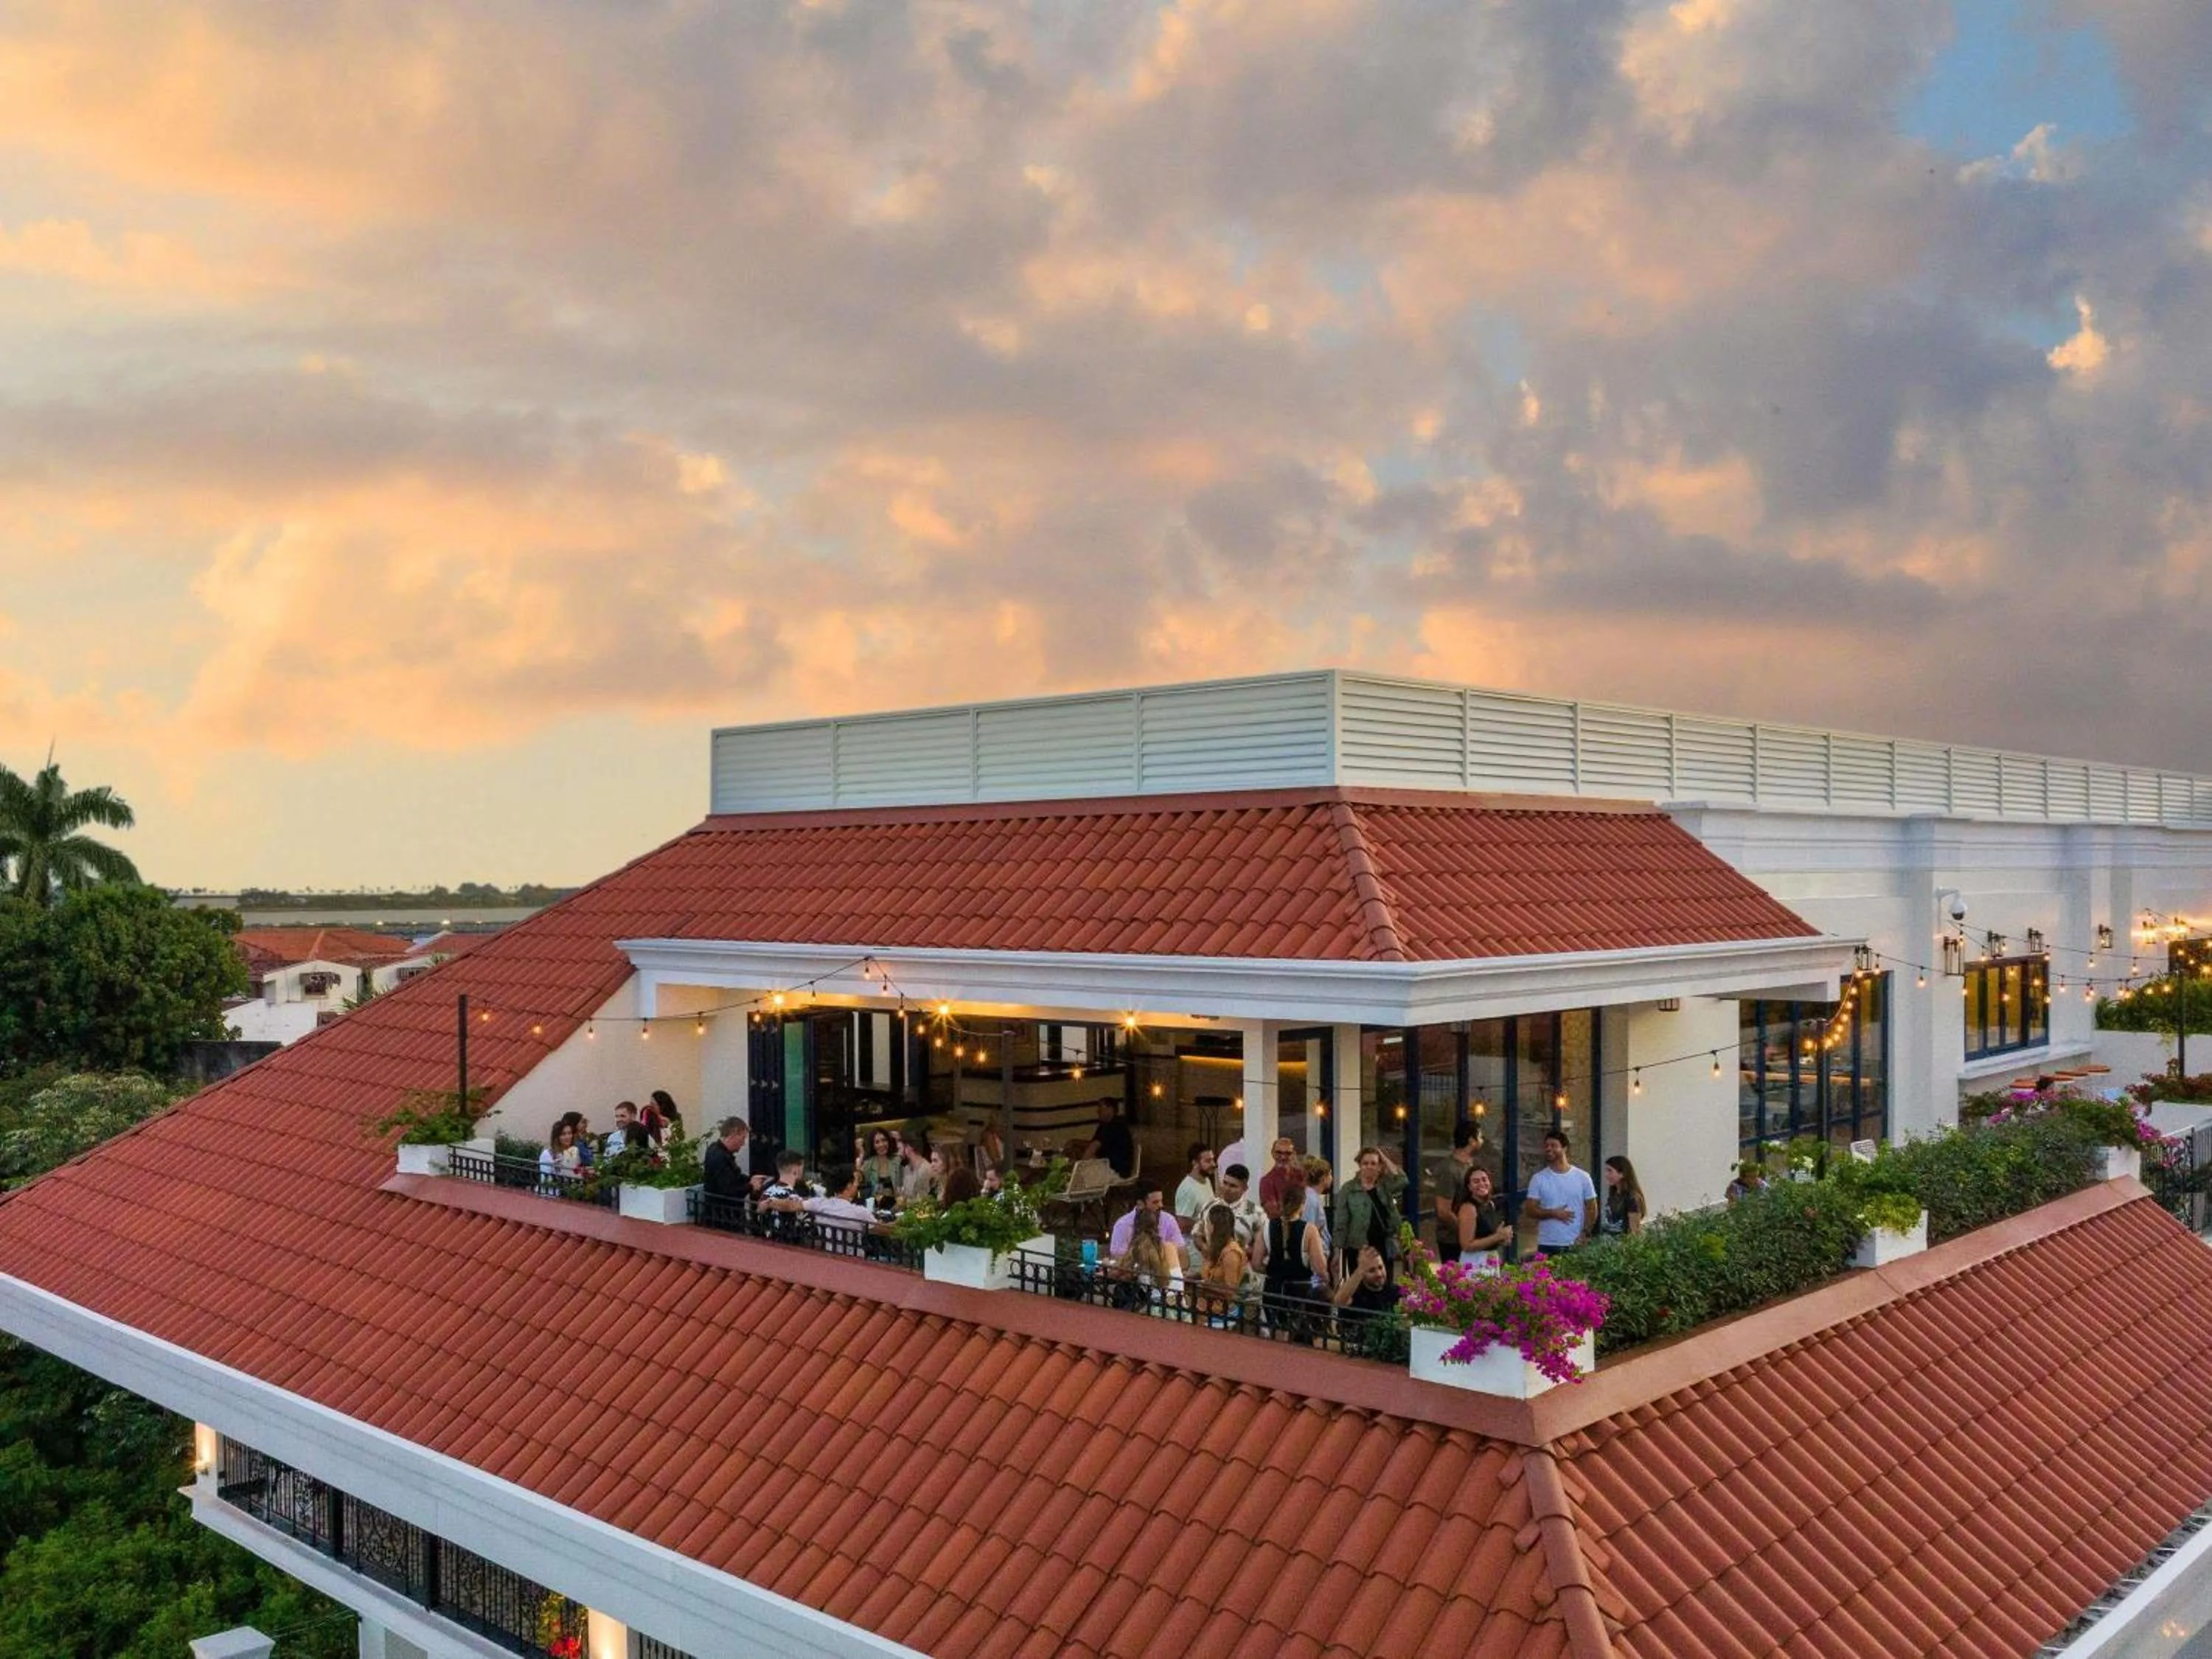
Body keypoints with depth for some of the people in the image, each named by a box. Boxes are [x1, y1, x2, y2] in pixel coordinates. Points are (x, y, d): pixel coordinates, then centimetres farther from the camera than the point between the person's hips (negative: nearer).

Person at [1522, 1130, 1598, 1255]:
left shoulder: (1583, 1177, 3)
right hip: (1547, 1246, 0)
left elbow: (1592, 1208, 6)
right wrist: (1553, 1213, -15)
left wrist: (1585, 1233, -7)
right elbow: (1529, 1210, 0)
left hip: (1575, 1245, 0)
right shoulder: (1538, 1179, 2)